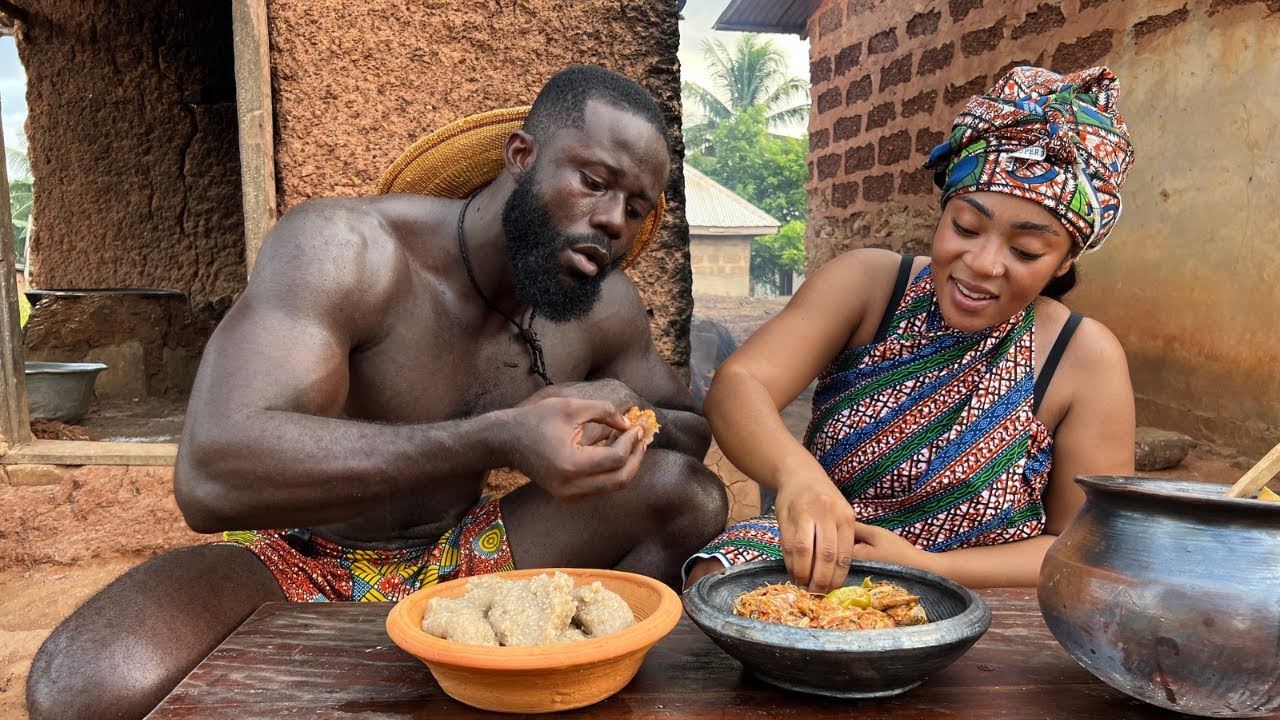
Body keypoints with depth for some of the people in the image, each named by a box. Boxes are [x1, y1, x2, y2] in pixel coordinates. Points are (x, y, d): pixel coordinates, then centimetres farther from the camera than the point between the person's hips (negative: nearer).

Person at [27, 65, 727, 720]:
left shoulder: (605, 305, -5)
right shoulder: (345, 247, -23)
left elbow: (693, 432, 11)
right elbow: (211, 474, -36)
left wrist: (626, 415, -16)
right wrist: (498, 438, -47)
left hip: (454, 559, 5)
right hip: (291, 560, -4)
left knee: (688, 497, -13)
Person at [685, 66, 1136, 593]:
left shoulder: (1085, 360, -10)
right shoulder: (867, 283, -8)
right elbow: (736, 387, -21)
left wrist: (927, 568, -22)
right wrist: (796, 472, -43)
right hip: (817, 571, -1)